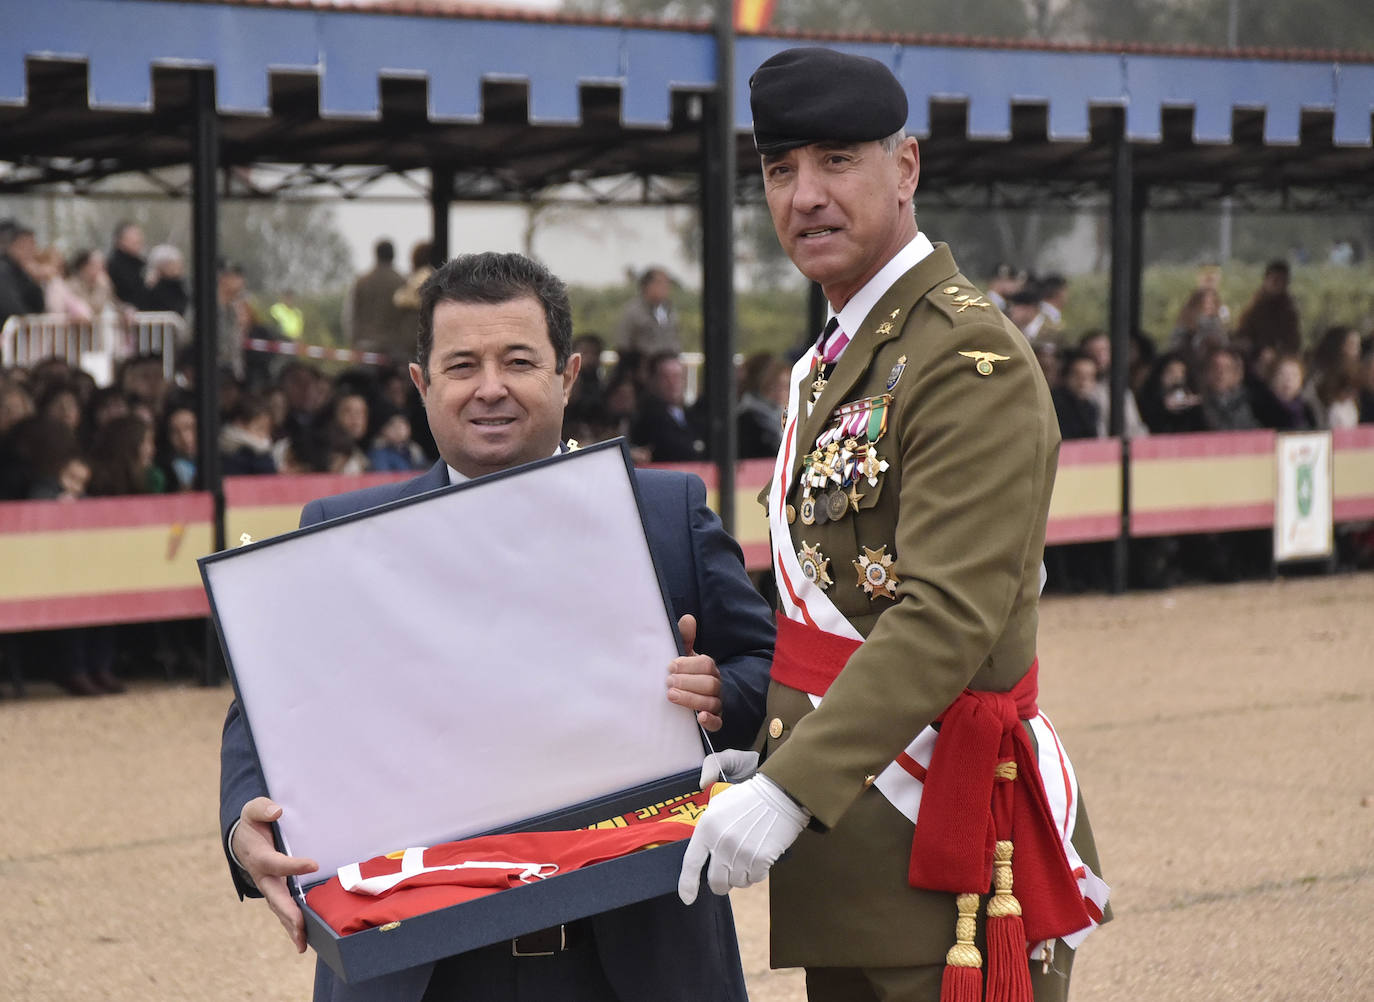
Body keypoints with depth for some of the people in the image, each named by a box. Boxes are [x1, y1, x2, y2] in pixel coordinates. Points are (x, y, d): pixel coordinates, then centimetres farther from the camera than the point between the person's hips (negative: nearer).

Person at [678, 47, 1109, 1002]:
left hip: (947, 847, -9)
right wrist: (774, 756, 10)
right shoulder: (833, 361, 16)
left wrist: (790, 790, -29)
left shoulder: (972, 357, -14)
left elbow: (949, 617, -24)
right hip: (844, 842, 9)